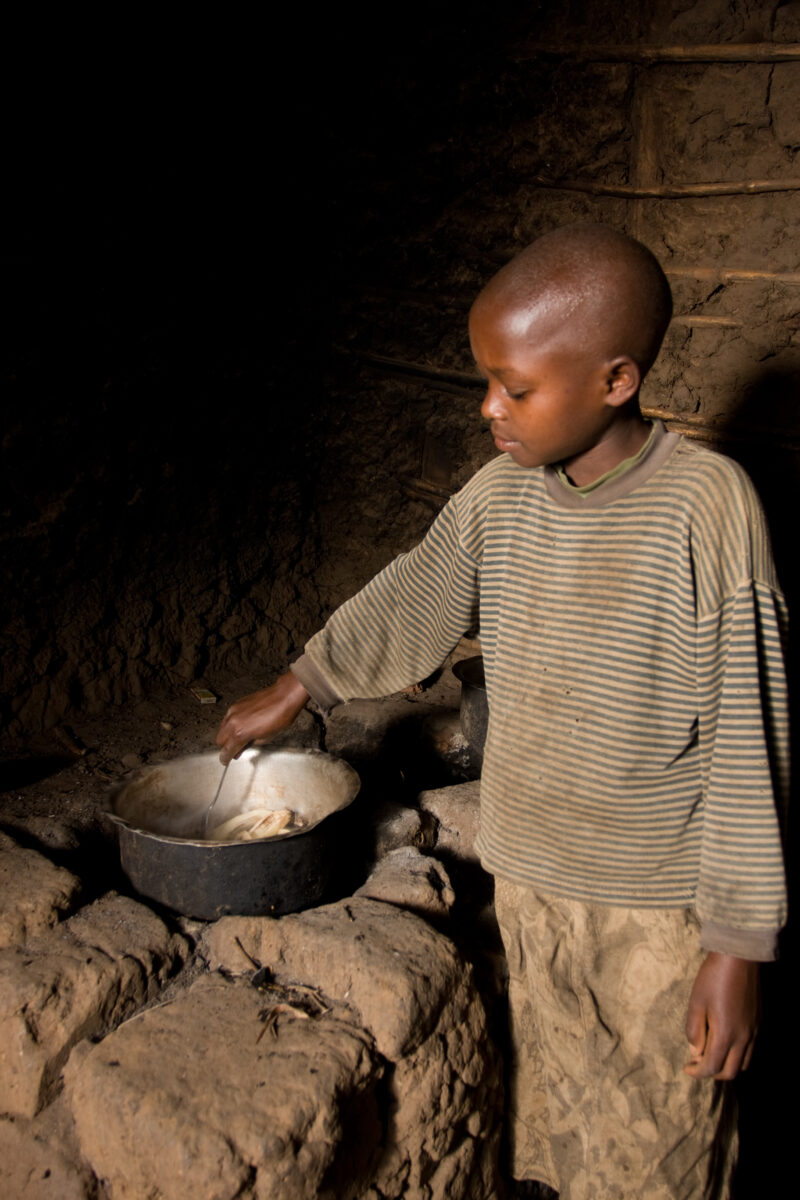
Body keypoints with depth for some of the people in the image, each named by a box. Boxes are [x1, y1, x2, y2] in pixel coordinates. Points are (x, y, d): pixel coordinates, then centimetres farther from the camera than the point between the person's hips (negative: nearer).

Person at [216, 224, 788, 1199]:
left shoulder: (704, 506, -20)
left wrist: (739, 942, -13)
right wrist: (295, 689, 19)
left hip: (661, 909, -4)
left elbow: (747, 745, -17)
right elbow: (410, 602, 12)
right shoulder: (499, 495, -4)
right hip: (529, 882, 5)